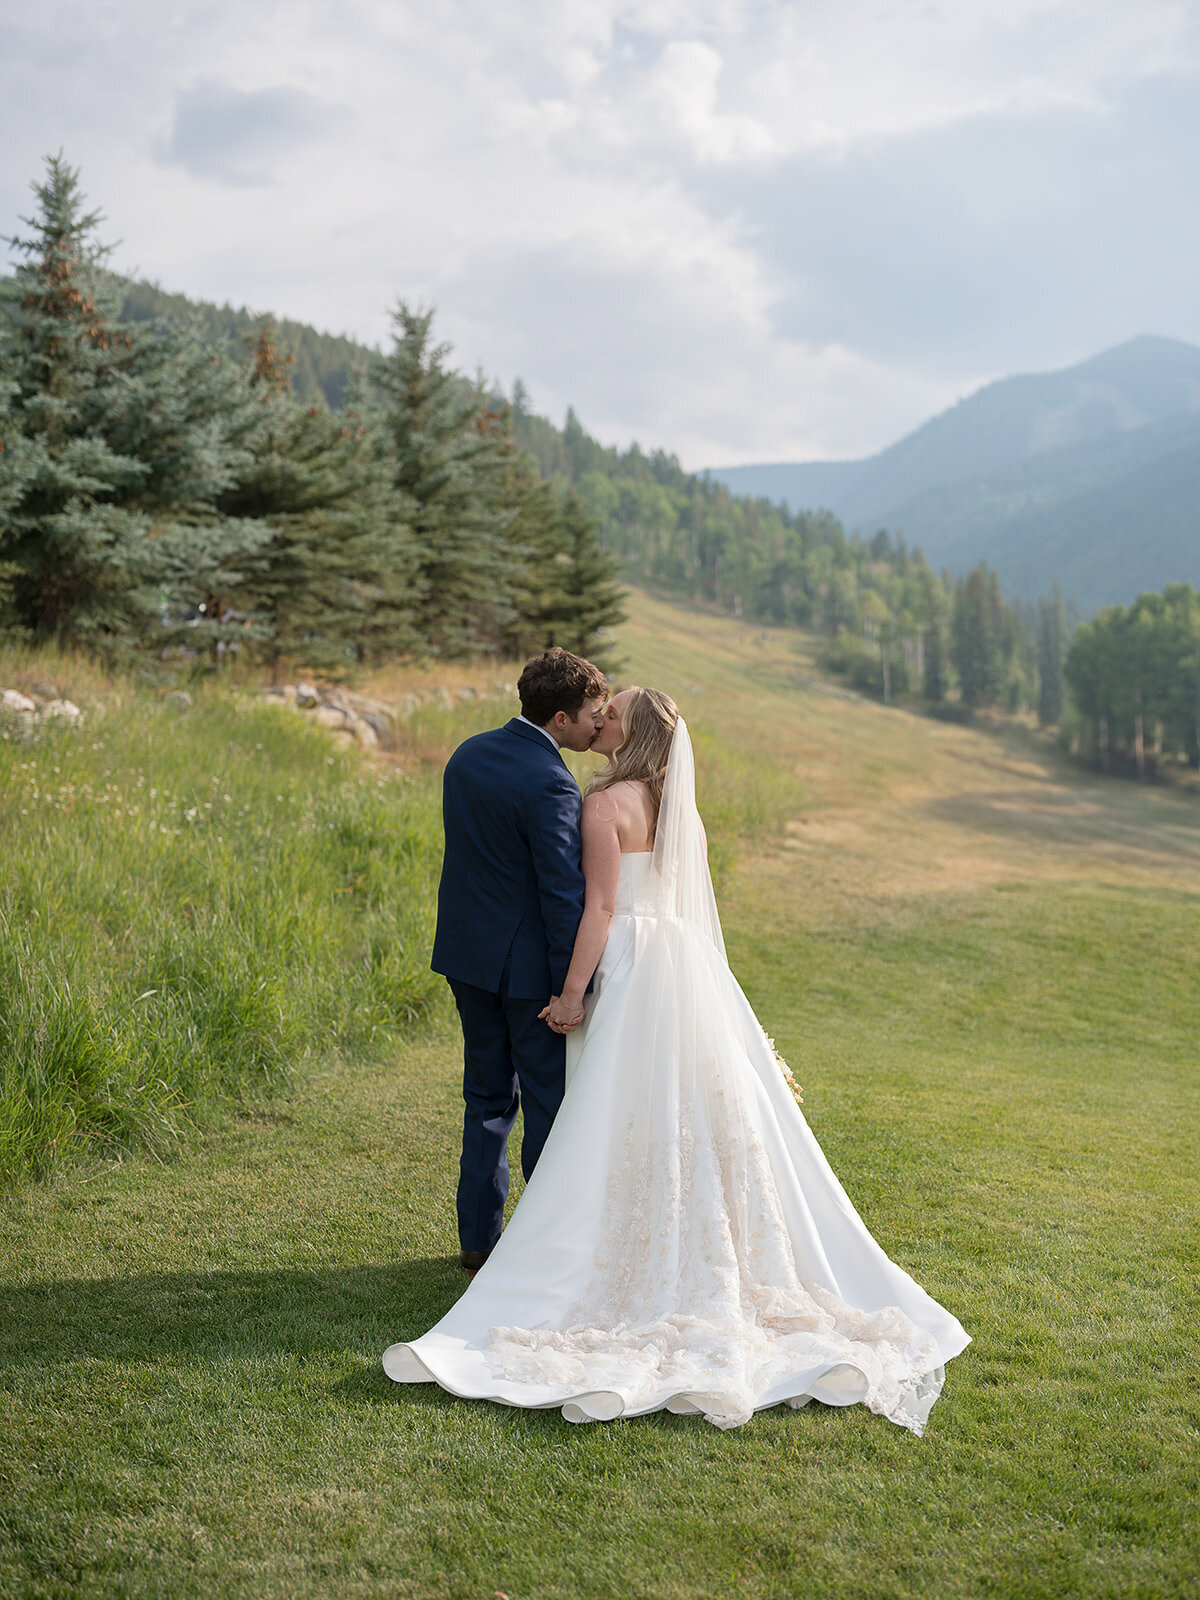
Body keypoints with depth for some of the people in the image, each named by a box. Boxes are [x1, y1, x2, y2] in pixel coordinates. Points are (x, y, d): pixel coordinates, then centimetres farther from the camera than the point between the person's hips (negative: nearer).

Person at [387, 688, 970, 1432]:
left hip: (633, 975, -8)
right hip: (691, 973, 8)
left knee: (624, 1137, -3)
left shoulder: (606, 800, -8)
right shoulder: (681, 808, 14)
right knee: (712, 1123, 10)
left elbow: (602, 906, -14)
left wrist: (571, 993, -12)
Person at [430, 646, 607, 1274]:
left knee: (488, 1097, 17)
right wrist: (571, 987, -17)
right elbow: (562, 892, -21)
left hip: (468, 953, 8)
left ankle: (478, 1240, 24)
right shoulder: (549, 783, -21)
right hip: (528, 964, -8)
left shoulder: (467, 754, 5)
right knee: (550, 1104, 5)